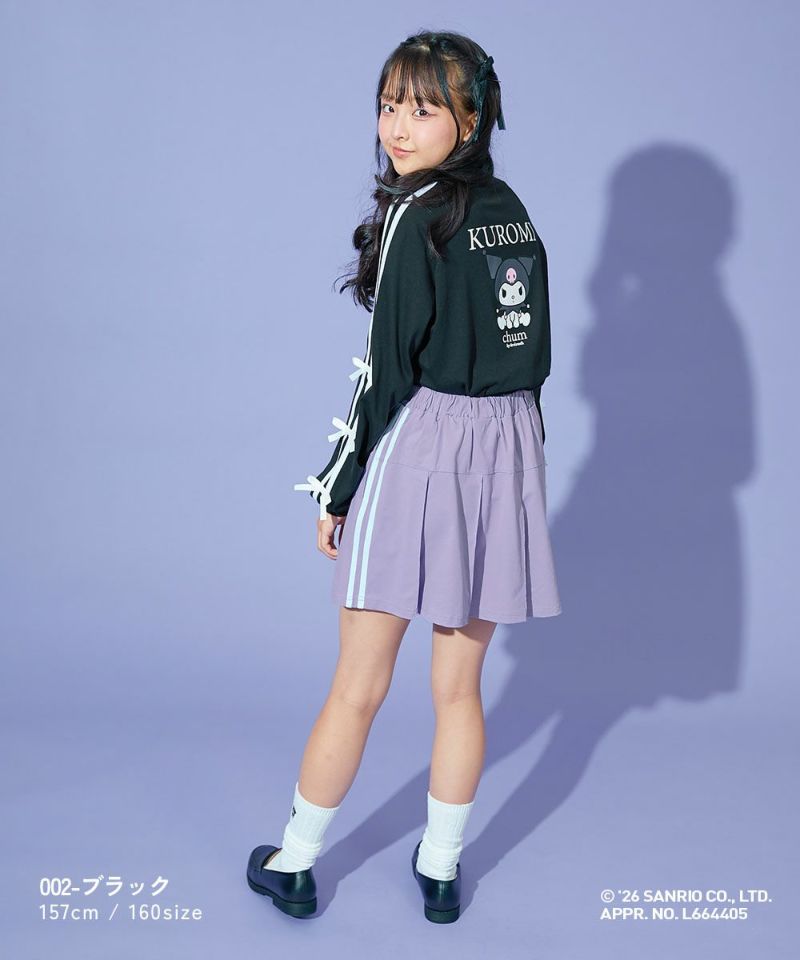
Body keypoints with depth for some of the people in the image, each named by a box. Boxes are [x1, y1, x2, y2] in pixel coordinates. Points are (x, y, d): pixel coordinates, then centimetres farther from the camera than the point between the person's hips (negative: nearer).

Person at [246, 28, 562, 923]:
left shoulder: (417, 215, -13)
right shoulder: (513, 212, 8)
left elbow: (388, 369, -15)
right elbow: (529, 354, 12)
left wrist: (335, 488, -8)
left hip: (419, 449, -6)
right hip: (505, 453, 7)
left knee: (358, 686, 5)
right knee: (458, 686, 14)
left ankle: (294, 865, 21)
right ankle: (440, 871, 25)